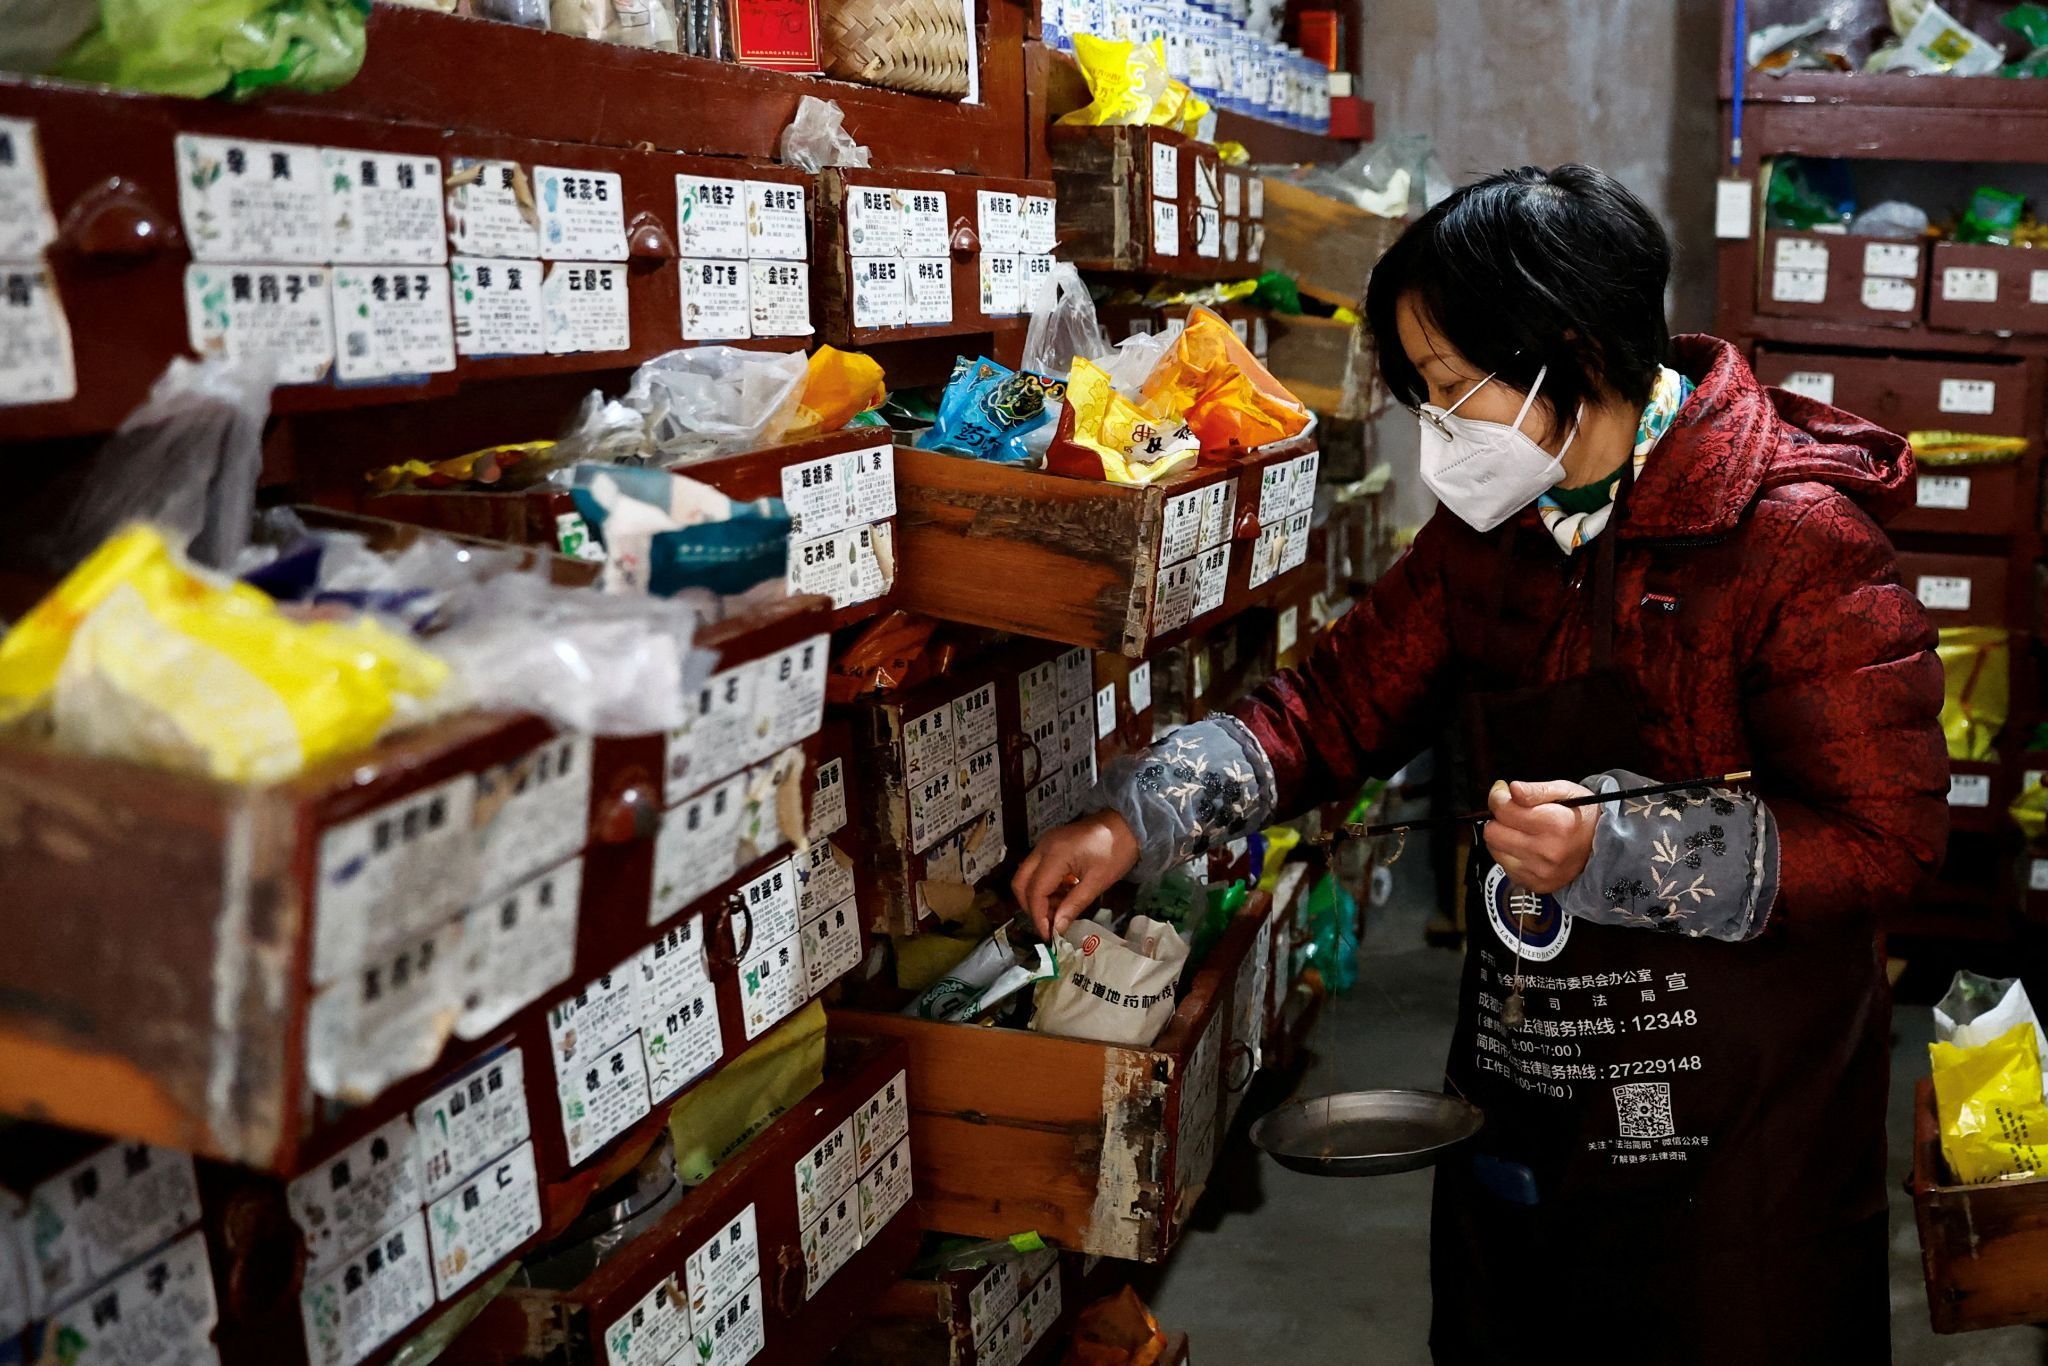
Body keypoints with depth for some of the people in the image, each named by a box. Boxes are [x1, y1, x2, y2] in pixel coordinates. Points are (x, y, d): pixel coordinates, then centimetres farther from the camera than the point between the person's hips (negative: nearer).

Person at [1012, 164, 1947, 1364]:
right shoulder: (1492, 525, 2)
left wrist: (1618, 848, -29)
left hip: (1734, 1122, -6)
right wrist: (1136, 821, -9)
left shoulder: (1794, 537, -19)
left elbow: (1888, 836, -19)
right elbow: (1340, 702, 3)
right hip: (1522, 1091, 7)